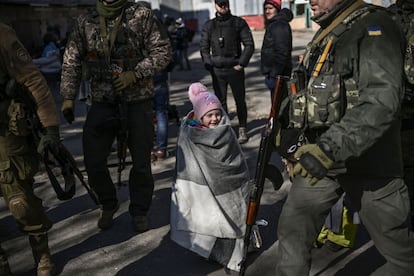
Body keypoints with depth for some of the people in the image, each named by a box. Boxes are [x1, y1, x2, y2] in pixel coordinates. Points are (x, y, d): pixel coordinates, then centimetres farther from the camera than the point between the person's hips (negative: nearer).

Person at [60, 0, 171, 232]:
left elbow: (162, 51, -6)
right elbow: (71, 61, 9)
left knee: (141, 161, 5)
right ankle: (108, 205, 27)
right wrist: (68, 97, 2)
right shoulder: (85, 23, 5)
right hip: (102, 102, 2)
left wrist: (135, 74, -17)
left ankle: (139, 210, 26)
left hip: (138, 102, -2)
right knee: (93, 161, 0)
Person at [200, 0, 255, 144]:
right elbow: (204, 47, 10)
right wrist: (209, 65, -1)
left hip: (235, 69, -2)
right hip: (217, 71, 2)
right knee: (220, 101, 6)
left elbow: (249, 45, -1)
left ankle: (242, 129, 16)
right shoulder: (209, 25, 8)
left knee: (240, 100, 4)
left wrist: (241, 63, -9)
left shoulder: (239, 23, 1)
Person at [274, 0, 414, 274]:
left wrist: (330, 148, -35)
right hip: (321, 158, 8)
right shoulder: (325, 35, 14)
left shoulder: (374, 27, -14)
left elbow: (382, 100, -28)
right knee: (293, 230, 7)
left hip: (366, 161, -7)